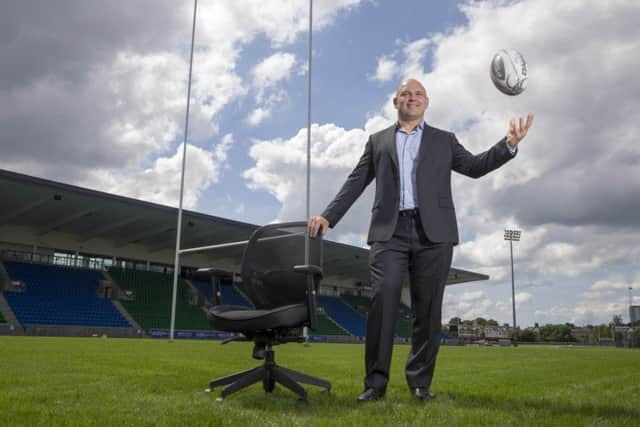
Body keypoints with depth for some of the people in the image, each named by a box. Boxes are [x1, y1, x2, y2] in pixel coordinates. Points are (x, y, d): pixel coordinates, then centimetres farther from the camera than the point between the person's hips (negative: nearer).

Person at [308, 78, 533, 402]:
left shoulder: (444, 140, 20)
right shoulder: (378, 141, 19)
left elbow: (475, 166, 12)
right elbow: (356, 182, 14)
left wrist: (509, 144, -3)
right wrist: (329, 216, 4)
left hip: (432, 232, 1)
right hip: (389, 231, 0)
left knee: (428, 309, 1)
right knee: (382, 302, -12)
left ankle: (420, 381, 10)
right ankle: (375, 382, -6)